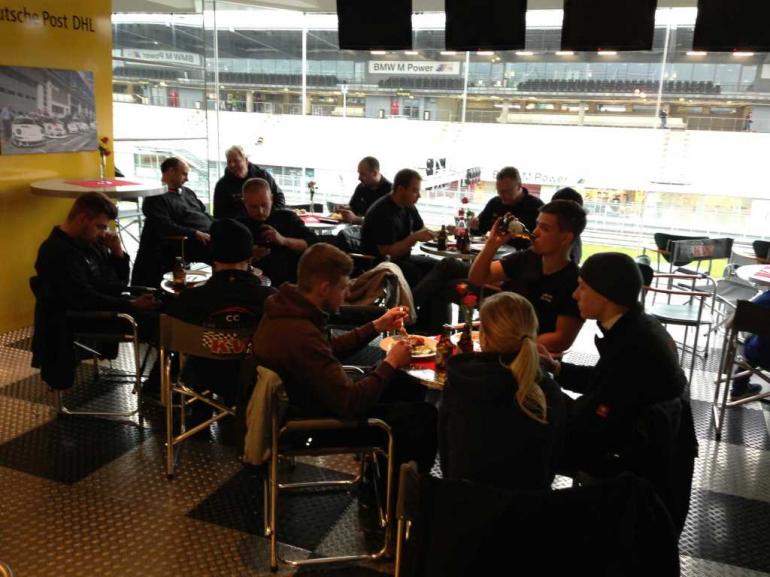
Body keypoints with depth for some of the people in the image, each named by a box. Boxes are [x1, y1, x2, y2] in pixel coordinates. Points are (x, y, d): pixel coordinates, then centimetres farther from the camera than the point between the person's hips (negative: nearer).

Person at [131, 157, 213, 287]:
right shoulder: (156, 198, -2)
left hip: (211, 234, 9)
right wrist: (195, 233, -20)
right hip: (189, 242, -8)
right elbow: (165, 227, -14)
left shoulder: (188, 192, 24)